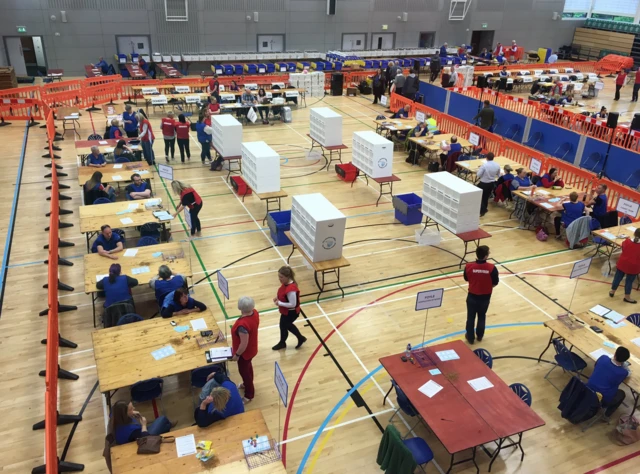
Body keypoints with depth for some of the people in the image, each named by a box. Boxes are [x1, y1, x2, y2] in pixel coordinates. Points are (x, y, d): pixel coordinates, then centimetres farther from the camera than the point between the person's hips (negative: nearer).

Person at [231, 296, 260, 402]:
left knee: (244, 371, 17)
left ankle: (249, 395, 38)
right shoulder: (254, 312, -17)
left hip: (245, 352, -8)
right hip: (252, 349, 8)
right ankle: (247, 384, 58)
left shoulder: (243, 325, -41)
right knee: (248, 367, 31)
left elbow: (244, 344, -31)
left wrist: (237, 354, -15)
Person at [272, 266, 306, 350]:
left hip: (291, 312, -9)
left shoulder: (291, 289, -37)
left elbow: (292, 304, -31)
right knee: (288, 325, 27)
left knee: (283, 326, 14)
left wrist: (279, 303, -24)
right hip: (286, 311, 9)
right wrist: (278, 298, -5)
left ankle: (282, 343, 41)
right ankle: (301, 338, 47)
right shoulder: (286, 283, -8)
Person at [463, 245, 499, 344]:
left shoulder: (468, 266, -21)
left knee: (471, 317, 19)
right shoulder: (492, 268, -24)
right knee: (482, 316, 24)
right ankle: (479, 336, 42)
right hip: (485, 297, 0)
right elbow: (495, 283, -9)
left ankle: (470, 337, 33)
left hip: (472, 296, 0)